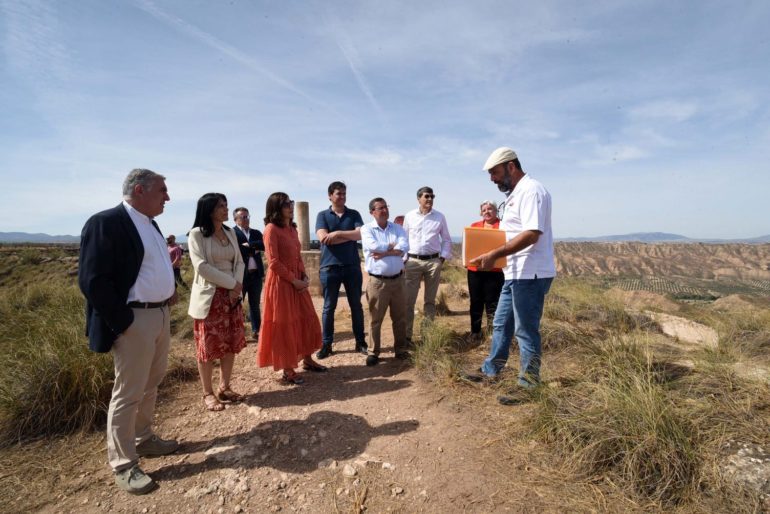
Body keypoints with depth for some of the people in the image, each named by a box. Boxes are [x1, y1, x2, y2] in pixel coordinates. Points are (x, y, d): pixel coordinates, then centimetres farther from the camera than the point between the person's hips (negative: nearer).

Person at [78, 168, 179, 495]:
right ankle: (123, 465, 21)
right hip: (134, 319, -9)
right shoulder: (106, 222, -15)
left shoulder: (150, 224, 12)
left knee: (150, 385, 20)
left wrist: (170, 289, 6)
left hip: (161, 313, 9)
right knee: (128, 393, 4)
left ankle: (143, 439, 38)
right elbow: (92, 280, -20)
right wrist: (123, 322, -19)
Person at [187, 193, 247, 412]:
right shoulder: (197, 234, -8)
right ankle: (208, 393, 17)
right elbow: (202, 267, -16)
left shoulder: (230, 233, 10)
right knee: (208, 345, 3)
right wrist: (232, 283, -14)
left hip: (232, 295, 6)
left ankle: (224, 387, 24)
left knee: (231, 344, 9)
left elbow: (239, 262, 8)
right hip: (209, 297, -6)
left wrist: (237, 285, -8)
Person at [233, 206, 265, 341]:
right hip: (240, 275, -5)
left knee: (255, 305, 14)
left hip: (256, 274, 5)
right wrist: (254, 249, -12)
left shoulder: (256, 233, 12)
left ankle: (256, 331, 24)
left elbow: (264, 245, -5)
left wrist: (249, 245, -14)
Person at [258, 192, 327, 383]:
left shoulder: (292, 228, 13)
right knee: (284, 325, 2)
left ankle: (307, 359, 30)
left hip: (298, 281, 8)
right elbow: (274, 262, -17)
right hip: (280, 282, -8)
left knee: (308, 319, 13)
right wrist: (294, 281, -15)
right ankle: (288, 370, 15)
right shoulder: (271, 229, -12)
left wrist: (304, 276, 2)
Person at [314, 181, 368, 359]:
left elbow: (361, 234, -9)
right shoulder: (322, 215, 3)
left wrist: (337, 233, -15)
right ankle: (326, 344, 17)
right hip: (330, 267, -1)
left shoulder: (354, 214, 7)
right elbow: (323, 238, -13)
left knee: (356, 305, 9)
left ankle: (360, 342, 20)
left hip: (352, 266, 2)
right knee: (329, 307, 6)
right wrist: (350, 235, -11)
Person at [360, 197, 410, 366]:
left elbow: (404, 247, -9)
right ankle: (373, 352, 19)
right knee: (376, 319, 5)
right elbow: (373, 247, -20)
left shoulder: (398, 228, 8)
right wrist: (392, 246, -6)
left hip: (398, 279, 4)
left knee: (400, 318, 13)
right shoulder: (367, 229, -2)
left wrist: (384, 252, -17)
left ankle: (400, 349, 27)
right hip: (377, 281, -4)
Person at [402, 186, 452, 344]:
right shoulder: (409, 216, 4)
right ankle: (406, 336, 5)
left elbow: (447, 240, 10)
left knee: (430, 300, 9)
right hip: (413, 261, -1)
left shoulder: (440, 217, 6)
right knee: (408, 300, -2)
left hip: (433, 261, 1)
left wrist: (443, 257, 1)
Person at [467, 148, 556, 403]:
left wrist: (494, 255, -25)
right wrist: (491, 254, 9)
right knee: (501, 325, 19)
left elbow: (531, 234, -25)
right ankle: (490, 372, 34)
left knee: (526, 331, 1)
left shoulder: (530, 190, -14)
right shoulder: (515, 194, 16)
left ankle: (528, 387, 17)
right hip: (516, 274, 10)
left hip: (530, 274, -10)